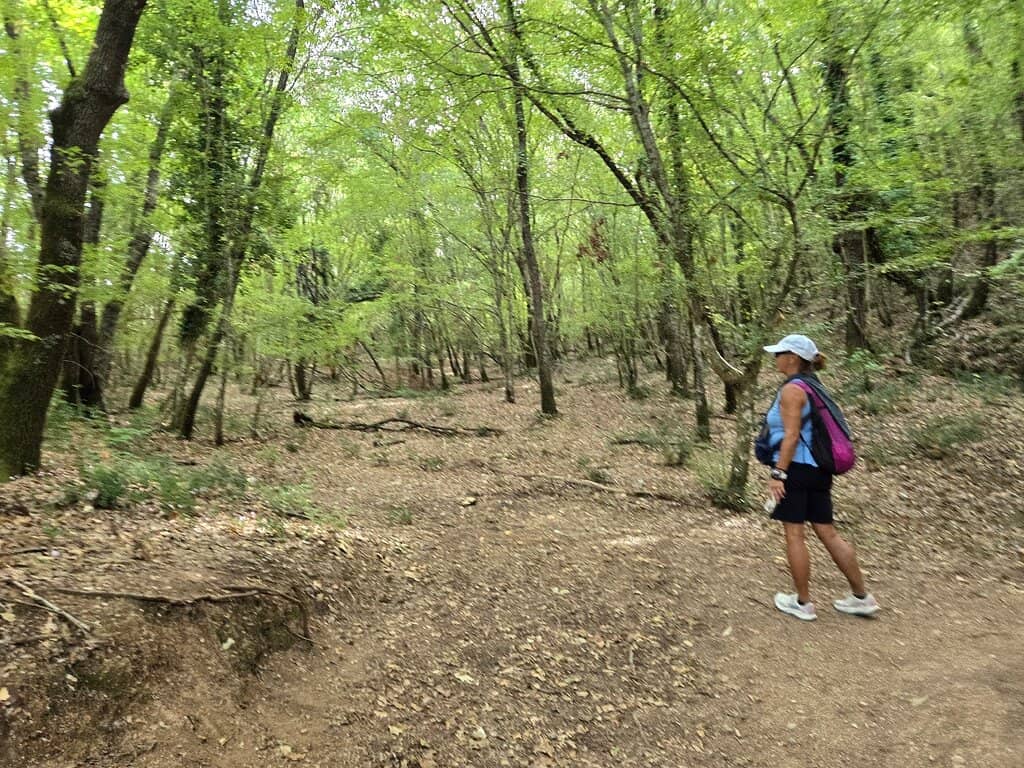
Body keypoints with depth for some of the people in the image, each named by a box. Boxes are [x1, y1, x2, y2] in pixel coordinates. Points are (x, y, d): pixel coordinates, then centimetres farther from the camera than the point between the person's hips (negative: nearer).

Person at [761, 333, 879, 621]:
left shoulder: (792, 390, -13)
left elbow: (791, 436, -20)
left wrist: (777, 473, -20)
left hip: (796, 468, -9)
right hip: (817, 468, 9)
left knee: (794, 534, 2)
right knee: (828, 532, 14)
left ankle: (802, 603, 12)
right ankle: (861, 597, 21)